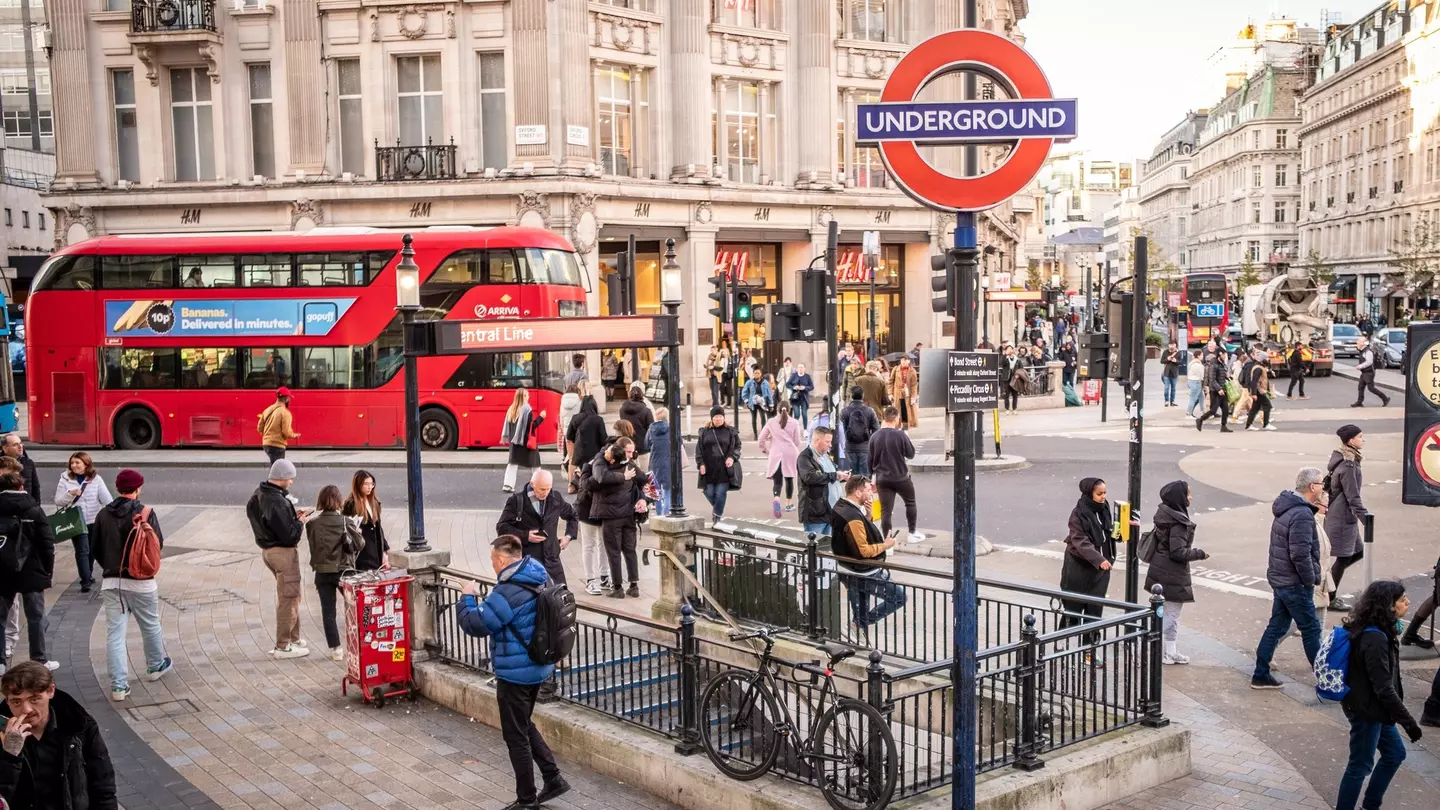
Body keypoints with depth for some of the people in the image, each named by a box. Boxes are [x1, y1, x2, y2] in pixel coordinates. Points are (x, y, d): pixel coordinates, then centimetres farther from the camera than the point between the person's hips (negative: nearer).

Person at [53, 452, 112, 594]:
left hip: (94, 521, 2)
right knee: (82, 551, -9)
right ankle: (85, 581, -8)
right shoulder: (65, 480, -1)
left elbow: (106, 498, -5)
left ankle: (88, 576, 34)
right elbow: (58, 501, -2)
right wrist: (70, 494, -20)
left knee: (91, 550, 15)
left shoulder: (96, 479, -1)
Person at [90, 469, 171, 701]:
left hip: (111, 581, 2)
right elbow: (158, 543, -8)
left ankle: (119, 686, -1)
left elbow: (95, 548, 6)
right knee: (150, 625, 19)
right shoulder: (145, 513, -11)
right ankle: (156, 666, 38)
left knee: (114, 633, 3)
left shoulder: (103, 514, 0)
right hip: (140, 580, -2)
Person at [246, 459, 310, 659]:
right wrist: (300, 521, -7)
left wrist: (292, 513, 6)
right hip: (283, 552, -10)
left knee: (288, 596, 21)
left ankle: (293, 638, 32)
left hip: (268, 549, 10)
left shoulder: (259, 494, 4)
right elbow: (289, 536, -24)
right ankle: (283, 646, 9)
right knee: (288, 597, 2)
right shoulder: (277, 502, -26)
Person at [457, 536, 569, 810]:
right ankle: (553, 778, 24)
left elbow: (475, 624, -20)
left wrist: (467, 596, -6)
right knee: (524, 725, 24)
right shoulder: (537, 580, 3)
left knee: (516, 736, 5)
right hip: (538, 667, 9)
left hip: (515, 673, -9)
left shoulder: (507, 593, -26)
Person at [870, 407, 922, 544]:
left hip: (882, 479, 3)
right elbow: (911, 454, -4)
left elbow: (871, 460, 5)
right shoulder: (900, 435, -14)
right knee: (910, 503, 19)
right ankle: (912, 533, 26)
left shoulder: (874, 437, -2)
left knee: (885, 510, 4)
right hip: (901, 477, -3)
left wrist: (874, 475, 17)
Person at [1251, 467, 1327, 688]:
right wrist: (1311, 579, -13)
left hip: (1279, 579, 9)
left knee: (1277, 626, 14)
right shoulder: (1302, 515, -22)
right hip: (1295, 584, -9)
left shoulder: (1287, 508, 8)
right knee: (1311, 629, 4)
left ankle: (1261, 675, 18)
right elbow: (1300, 555, -27)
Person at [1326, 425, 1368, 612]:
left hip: (1345, 517, 10)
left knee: (1357, 552, 16)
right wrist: (1366, 519, -24)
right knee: (1344, 558, 2)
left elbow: (1327, 484, 17)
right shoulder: (1348, 465, -22)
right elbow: (1353, 498, -23)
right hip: (1343, 519, -10)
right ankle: (1331, 599, 13)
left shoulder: (1341, 459, 7)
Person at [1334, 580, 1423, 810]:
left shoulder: (1376, 631, 4)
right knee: (1361, 766, 2)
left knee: (1395, 753, 22)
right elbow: (1384, 688, -27)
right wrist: (1408, 721, -21)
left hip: (1373, 707, 10)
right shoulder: (1375, 639, -27)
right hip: (1366, 710, -10)